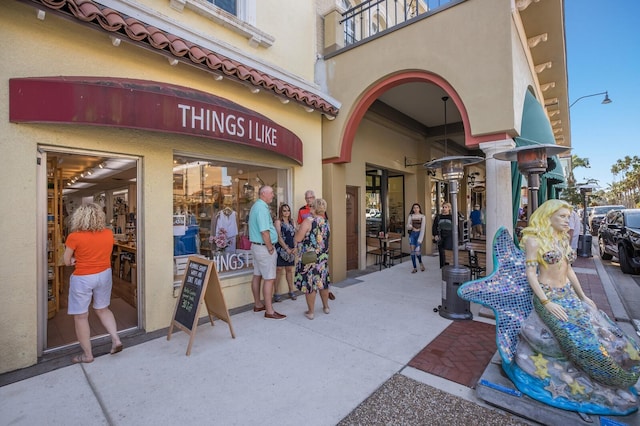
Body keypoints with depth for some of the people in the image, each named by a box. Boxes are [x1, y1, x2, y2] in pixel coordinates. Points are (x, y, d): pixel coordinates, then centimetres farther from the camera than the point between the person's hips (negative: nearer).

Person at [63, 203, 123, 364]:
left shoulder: (74, 237, -15)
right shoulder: (109, 234, -4)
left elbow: (67, 262, -3)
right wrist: (84, 259, 5)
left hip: (82, 279, -4)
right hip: (104, 275, 4)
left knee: (80, 316, 11)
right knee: (103, 309, 23)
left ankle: (87, 354, 21)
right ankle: (116, 339, 14)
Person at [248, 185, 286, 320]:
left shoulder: (256, 206, 14)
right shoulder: (262, 208, -19)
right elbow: (264, 231, -24)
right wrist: (270, 248, -15)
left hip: (256, 246, 11)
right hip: (264, 247, -11)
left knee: (257, 276, 16)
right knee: (269, 279, -5)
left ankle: (257, 305, 28)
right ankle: (269, 311, 2)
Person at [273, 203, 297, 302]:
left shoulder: (291, 222, 14)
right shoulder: (278, 222, -4)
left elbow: (295, 236, 12)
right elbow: (279, 237, -12)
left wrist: (295, 248, -2)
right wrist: (287, 248, -15)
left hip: (291, 250, 6)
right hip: (281, 249, -6)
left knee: (289, 270, 12)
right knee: (279, 271, -2)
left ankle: (291, 291, 22)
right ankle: (275, 293, 5)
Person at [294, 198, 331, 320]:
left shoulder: (308, 221, -16)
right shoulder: (326, 222, 4)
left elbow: (298, 239, -16)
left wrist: (298, 230, 2)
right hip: (323, 257, 6)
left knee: (309, 283, 4)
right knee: (322, 281, 19)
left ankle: (310, 312, 14)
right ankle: (326, 307, 33)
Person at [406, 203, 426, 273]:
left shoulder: (422, 216, 1)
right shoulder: (410, 216, 8)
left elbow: (422, 228, -5)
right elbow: (407, 226, 7)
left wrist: (420, 239, -13)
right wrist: (411, 227, -18)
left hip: (419, 234, -2)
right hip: (412, 234, 2)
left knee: (417, 251, -12)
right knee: (412, 251, -2)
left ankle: (421, 263, 20)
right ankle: (414, 268, 8)